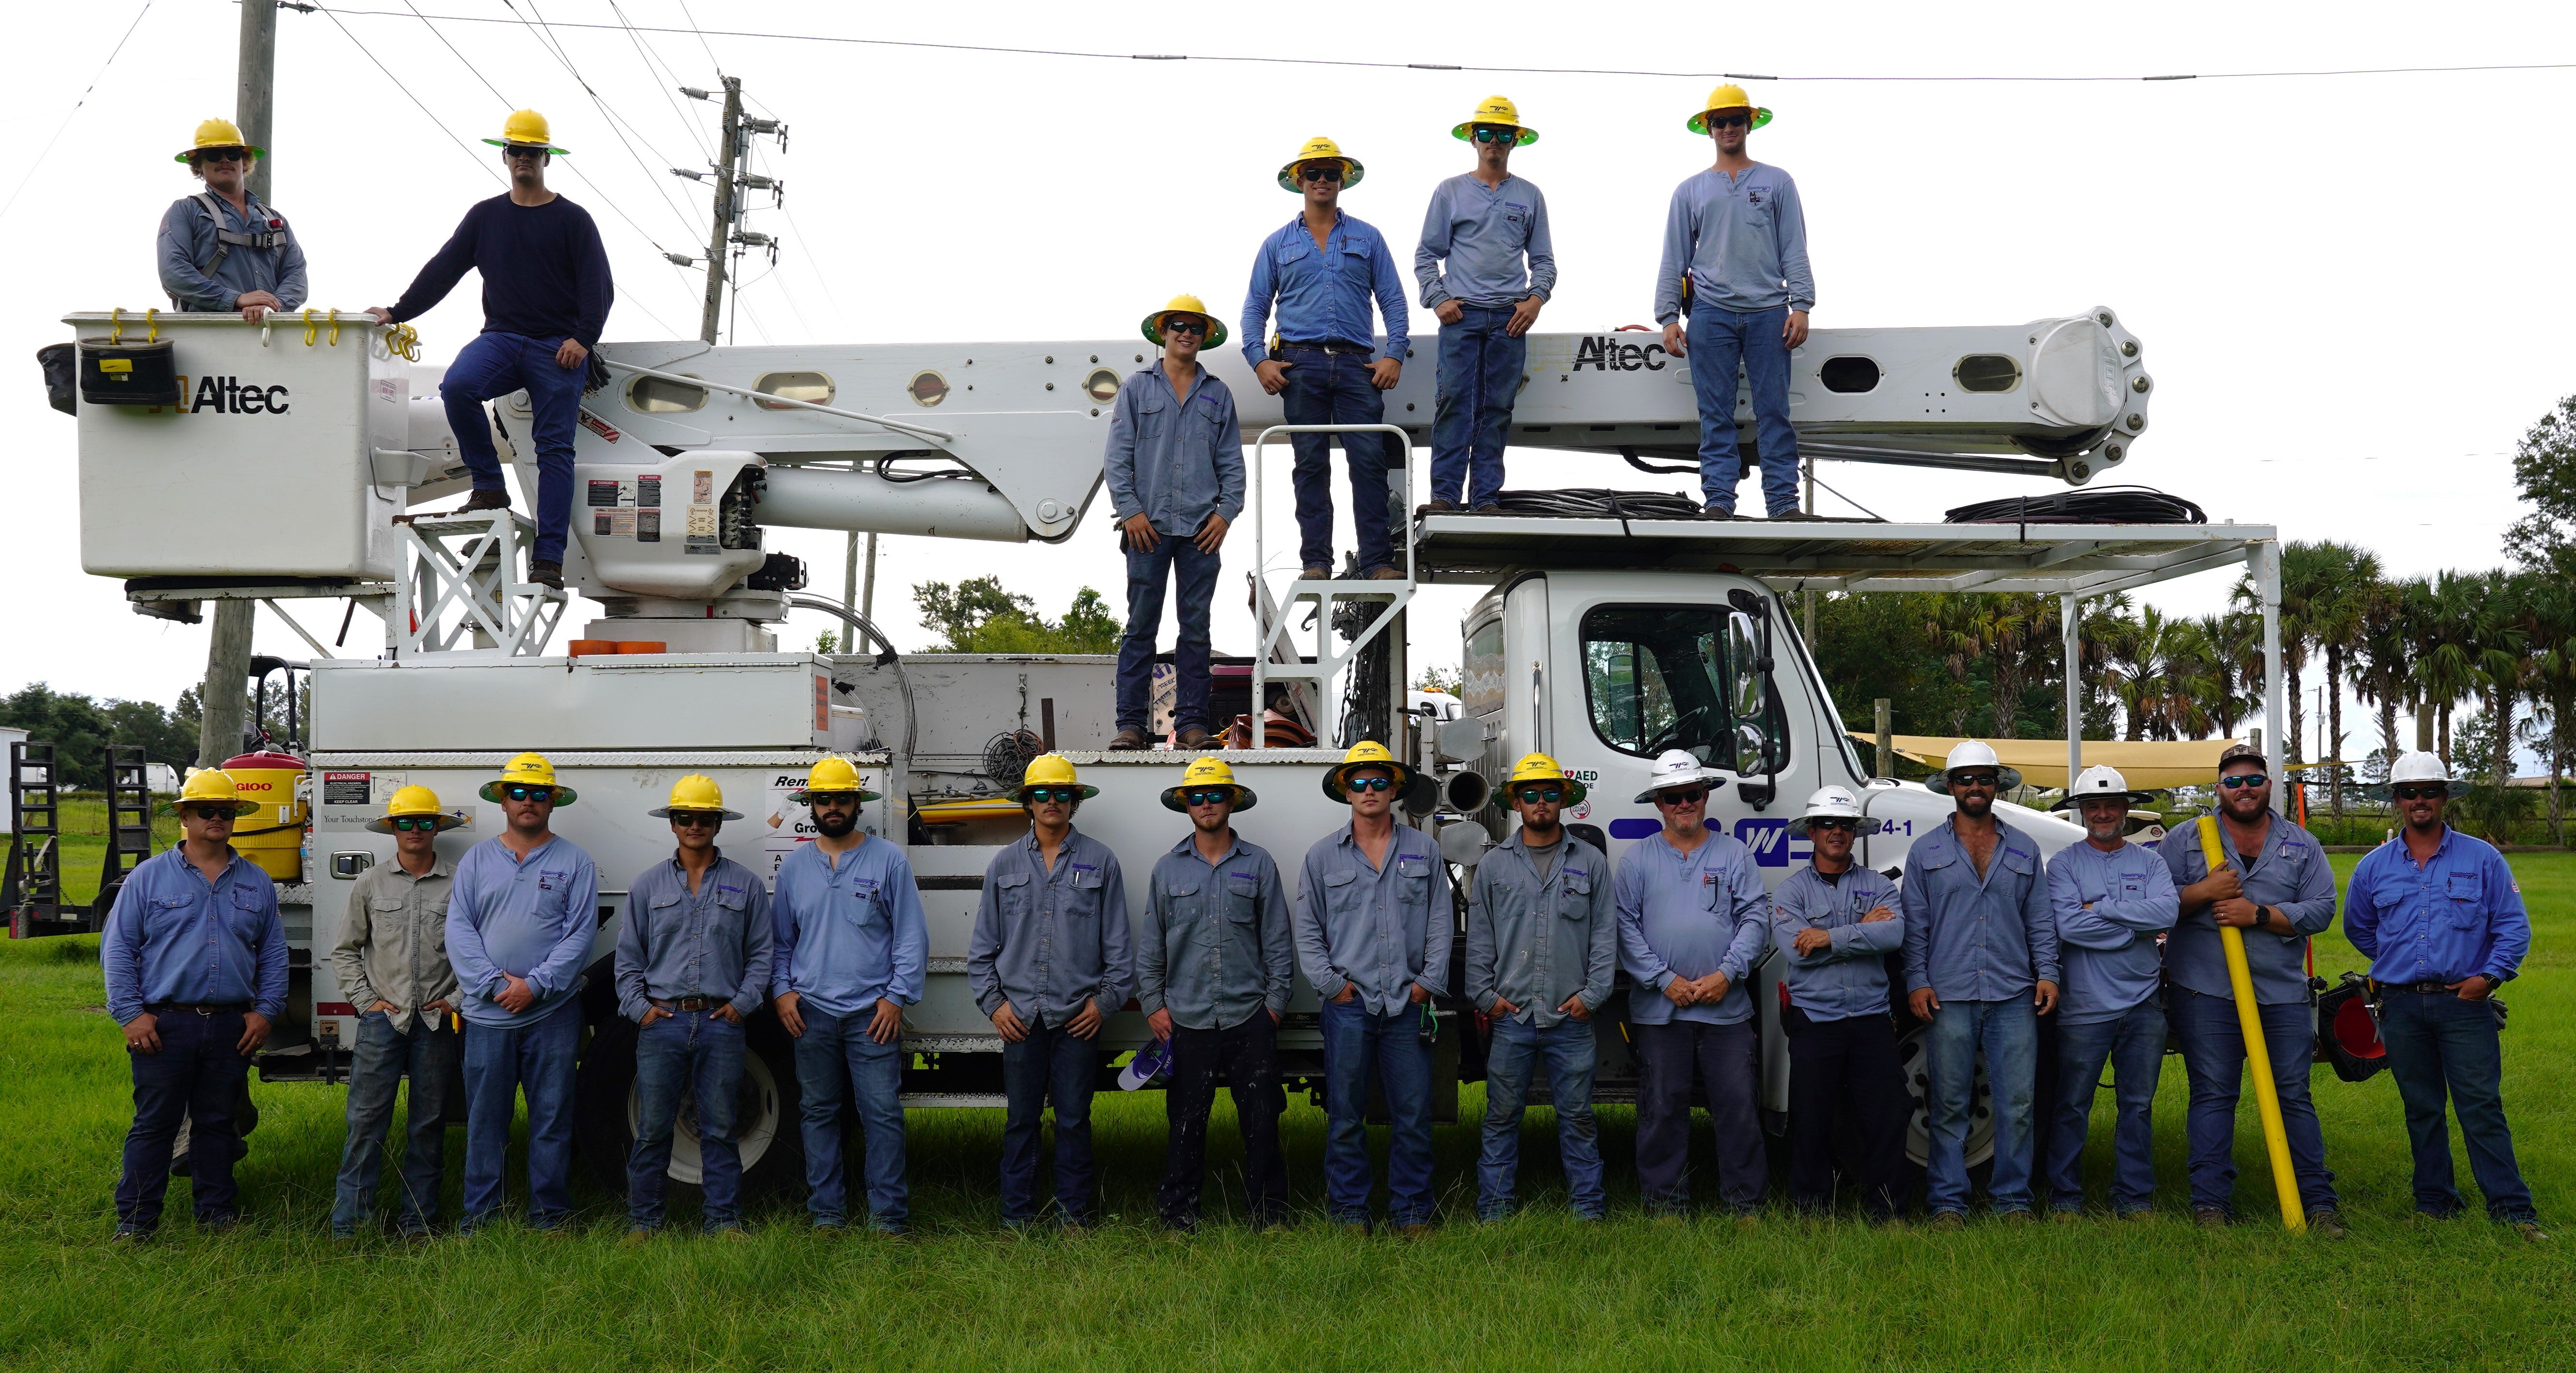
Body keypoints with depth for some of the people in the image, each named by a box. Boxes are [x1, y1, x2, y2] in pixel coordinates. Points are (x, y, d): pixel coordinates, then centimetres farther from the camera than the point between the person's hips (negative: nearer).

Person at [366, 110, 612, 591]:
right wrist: (398, 312, 7)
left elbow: (598, 286, 0)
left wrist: (582, 338, -15)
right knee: (458, 386, -28)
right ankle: (490, 488, -14)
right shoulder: (486, 216, 16)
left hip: (558, 348, -3)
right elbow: (443, 270, 15)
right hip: (501, 338, 3)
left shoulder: (572, 220, 7)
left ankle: (548, 559, -10)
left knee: (554, 448, -8)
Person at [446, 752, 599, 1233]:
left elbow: (580, 935, -1)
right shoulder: (476, 860, 11)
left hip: (553, 1013, -1)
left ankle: (550, 1212, 11)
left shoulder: (574, 862, 6)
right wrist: (495, 984, -10)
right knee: (485, 1118, 3)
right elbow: (459, 931, 3)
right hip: (488, 1014, 1)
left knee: (552, 1116, 2)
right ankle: (479, 1216, 11)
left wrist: (534, 985, -12)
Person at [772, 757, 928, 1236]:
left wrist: (897, 998, -6)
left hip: (872, 1013, -3)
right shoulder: (794, 867, 11)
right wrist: (782, 989, 3)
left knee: (883, 1114, -4)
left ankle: (888, 1215, 2)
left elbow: (912, 936, 1)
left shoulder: (888, 861, 2)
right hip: (811, 1013, 3)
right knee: (819, 1114, 7)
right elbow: (780, 938, 18)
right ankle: (826, 1212, 16)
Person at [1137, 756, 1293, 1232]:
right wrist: (1153, 1004, 5)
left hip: (1250, 1017, 0)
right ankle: (1178, 1211, 13)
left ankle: (1269, 1211, 11)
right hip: (1188, 1019, 0)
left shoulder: (1258, 864, 7)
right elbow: (1150, 946, 12)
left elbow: (1276, 941, 8)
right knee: (1186, 1121, 3)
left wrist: (1275, 1001, 3)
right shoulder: (1168, 869, 9)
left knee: (1261, 1120, 1)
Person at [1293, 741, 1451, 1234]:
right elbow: (1308, 929, 8)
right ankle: (1350, 1211, 10)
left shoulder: (1424, 851, 11)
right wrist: (1331, 984, -2)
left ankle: (1412, 1211, 10)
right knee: (1345, 1116, 2)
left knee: (1413, 1114, 1)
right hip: (1348, 1004, -1)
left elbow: (1440, 923, 10)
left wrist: (1428, 982, 1)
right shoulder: (1323, 856, 8)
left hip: (1407, 1004, 1)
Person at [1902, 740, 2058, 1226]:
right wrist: (1917, 980, -2)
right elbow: (1914, 924, 7)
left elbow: (2040, 920, 15)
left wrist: (2047, 972, 4)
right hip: (1948, 998, -1)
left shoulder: (2024, 850, 14)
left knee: (2018, 1103, -1)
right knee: (1949, 1106, 1)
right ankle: (1948, 1202, 7)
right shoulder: (1926, 852, 9)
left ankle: (2014, 1198, 9)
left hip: (2014, 996, 1)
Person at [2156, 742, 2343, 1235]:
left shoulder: (2302, 846, 11)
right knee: (2212, 1095, 0)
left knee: (2294, 1095, 3)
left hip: (2283, 994, 1)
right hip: (2205, 992, -1)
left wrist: (2258, 914, -12)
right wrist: (2202, 893, -14)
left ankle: (2317, 1202, 7)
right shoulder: (2184, 839, 7)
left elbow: (2321, 909, 0)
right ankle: (2209, 1202, 5)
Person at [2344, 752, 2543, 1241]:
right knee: (2421, 1109, 9)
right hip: (2402, 1008, 3)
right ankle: (2435, 1202, 18)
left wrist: (2490, 975, -9)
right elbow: (2357, 928, 25)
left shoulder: (2482, 859, 3)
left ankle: (2512, 1208, -6)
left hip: (2464, 1003, -3)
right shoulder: (2374, 867, 9)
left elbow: (2514, 925, 2)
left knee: (2481, 1107, -8)